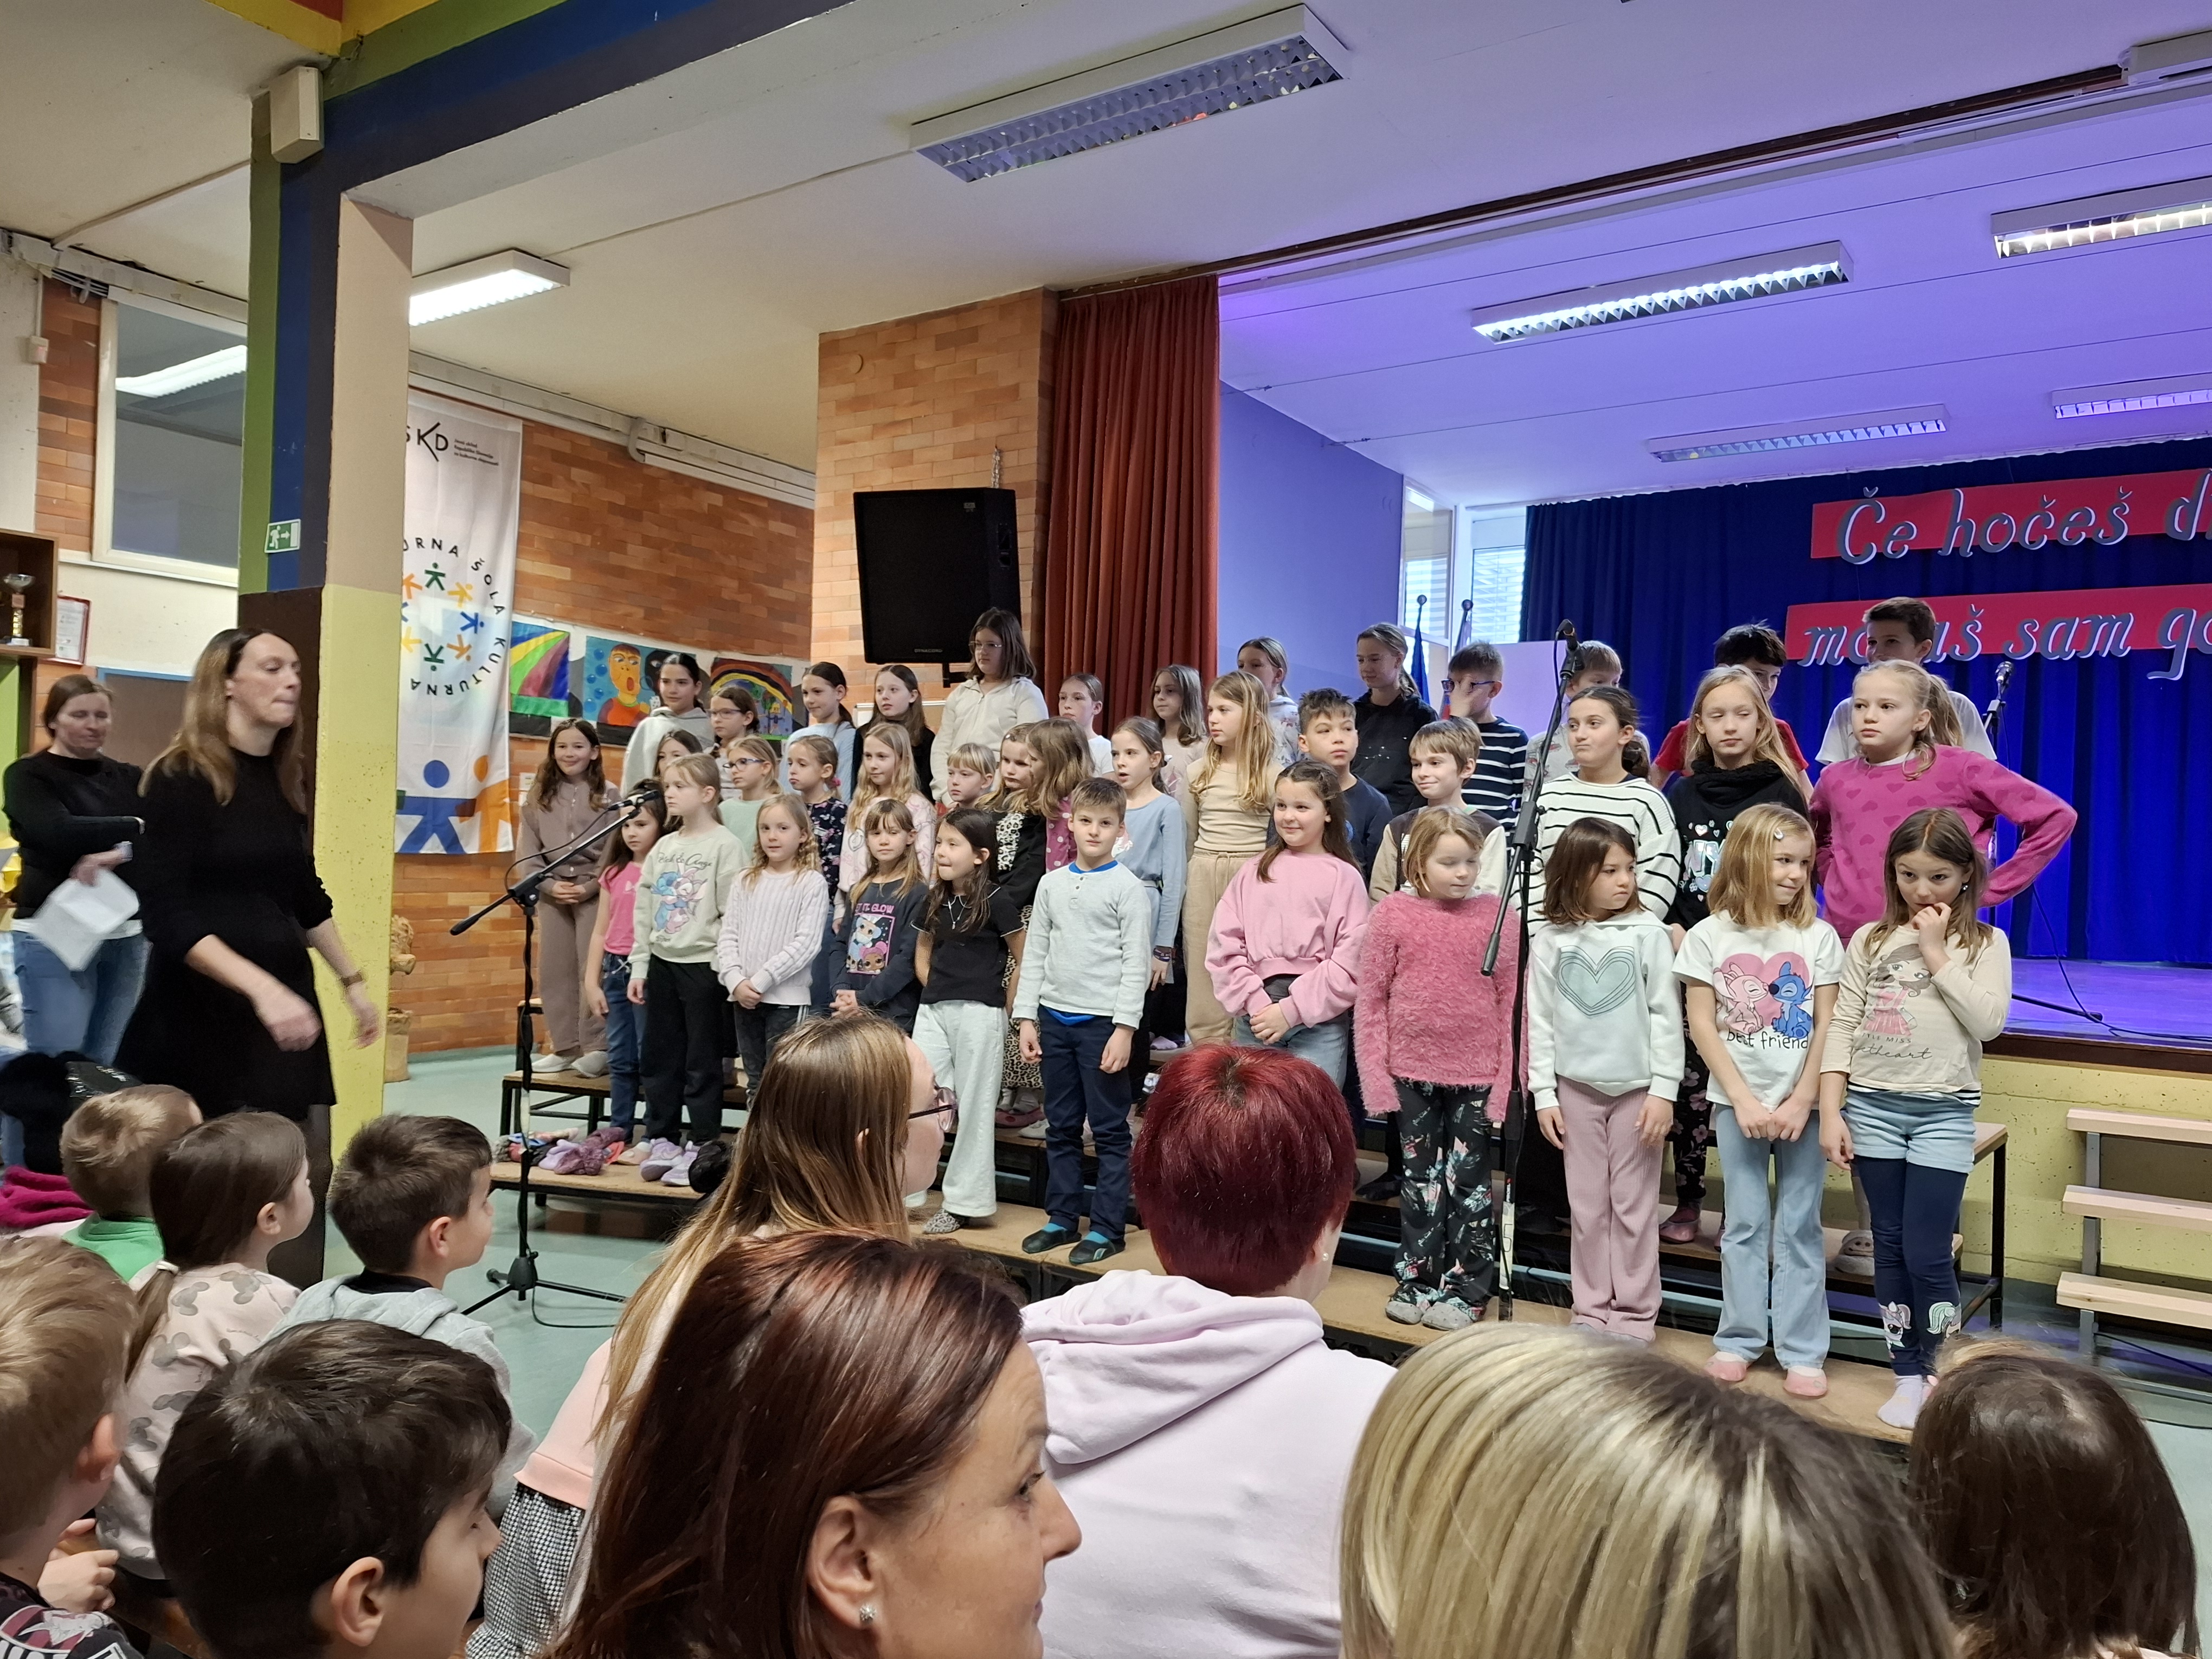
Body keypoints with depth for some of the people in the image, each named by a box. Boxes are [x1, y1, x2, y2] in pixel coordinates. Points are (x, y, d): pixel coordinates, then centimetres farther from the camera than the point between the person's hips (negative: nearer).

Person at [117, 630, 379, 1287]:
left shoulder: (283, 783, 10)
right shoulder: (180, 778, -10)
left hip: (286, 1001, 7)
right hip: (204, 1011, -6)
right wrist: (259, 987, -28)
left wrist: (352, 980, 19)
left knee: (306, 1173, 5)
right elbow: (166, 918, -18)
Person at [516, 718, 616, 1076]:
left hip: (595, 895, -4)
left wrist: (591, 887, -15)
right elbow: (525, 855, 5)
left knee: (593, 969, -6)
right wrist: (551, 885, -9)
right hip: (551, 895, 4)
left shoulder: (608, 796, -1)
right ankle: (564, 1048, 16)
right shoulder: (537, 798, 9)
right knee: (554, 971, 7)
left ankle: (597, 1047, 1)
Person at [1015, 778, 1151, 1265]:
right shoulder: (1052, 883, 9)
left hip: (1102, 1021, -5)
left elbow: (1137, 963, -8)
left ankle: (1107, 1228, 10)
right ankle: (1061, 1219, 25)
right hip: (1054, 1018, 5)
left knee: (1109, 1130, 2)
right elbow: (1035, 953, 12)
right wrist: (1026, 1017, 7)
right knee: (1061, 1128, 14)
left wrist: (1125, 1029, -14)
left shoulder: (1128, 888, -5)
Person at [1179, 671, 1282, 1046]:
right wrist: (1183, 890, 13)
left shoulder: (1274, 774, -3)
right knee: (1204, 972, 7)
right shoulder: (1199, 772, 8)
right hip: (1203, 878, 4)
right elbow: (1187, 838, 14)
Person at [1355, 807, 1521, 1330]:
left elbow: (1513, 1001, -4)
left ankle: (1465, 1288, 22)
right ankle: (1417, 1281, 27)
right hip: (1412, 1072, 1)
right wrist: (1376, 1074, -5)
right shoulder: (1393, 913, -5)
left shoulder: (1497, 913, -5)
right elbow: (1371, 999, -3)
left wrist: (1508, 1080, -6)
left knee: (1468, 1180, 10)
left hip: (1477, 1076, -1)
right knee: (1420, 1178, 13)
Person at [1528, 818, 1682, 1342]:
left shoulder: (1648, 932, -5)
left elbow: (1666, 1015, -4)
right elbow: (1540, 1021, 2)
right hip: (1577, 1087, 2)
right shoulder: (1551, 941, -1)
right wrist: (1544, 1094, 0)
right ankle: (1591, 1309, 21)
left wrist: (1664, 1090, -7)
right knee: (1587, 1205, 10)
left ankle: (1634, 1313, 18)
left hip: (1637, 1086, -1)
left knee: (1634, 1205, 6)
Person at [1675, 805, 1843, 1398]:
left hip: (1802, 1102, 0)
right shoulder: (1710, 935, -2)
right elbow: (1702, 1025, -4)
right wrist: (1743, 1100, -10)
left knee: (1800, 1227, 5)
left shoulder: (1818, 936, 0)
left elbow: (1827, 1027, -2)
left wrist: (1803, 1101, -10)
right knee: (1745, 1224, 8)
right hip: (1738, 1102, 0)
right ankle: (1740, 1339, 18)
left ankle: (1802, 1350, 13)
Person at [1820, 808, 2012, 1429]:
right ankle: (1908, 1374, 20)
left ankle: (1941, 1373, 15)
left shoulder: (1985, 944, 2)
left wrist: (1937, 952, -12)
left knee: (1927, 1254, -4)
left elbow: (1989, 1020, -15)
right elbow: (1842, 1026, 3)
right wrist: (1831, 1112, -3)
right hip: (1872, 1107, 2)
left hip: (1943, 1113, -2)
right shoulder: (1870, 940, 6)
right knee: (1890, 1248, 9)